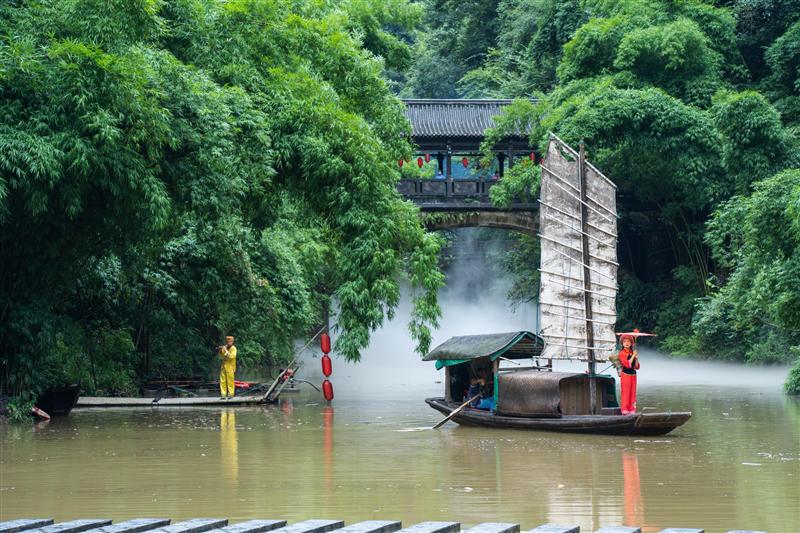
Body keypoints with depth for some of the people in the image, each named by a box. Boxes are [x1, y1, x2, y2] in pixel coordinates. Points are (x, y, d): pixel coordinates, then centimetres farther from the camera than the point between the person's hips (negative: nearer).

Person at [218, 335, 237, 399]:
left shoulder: (233, 348, -4)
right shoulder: (224, 347, 14)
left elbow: (231, 356, -18)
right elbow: (221, 357, 16)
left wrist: (225, 350, -19)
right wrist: (220, 352, -1)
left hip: (230, 367, -6)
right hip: (223, 366, 6)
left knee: (230, 380, -5)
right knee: (223, 381, 2)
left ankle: (231, 394, 0)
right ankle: (223, 394, 3)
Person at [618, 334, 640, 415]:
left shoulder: (632, 353, 11)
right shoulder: (622, 353, -6)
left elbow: (637, 367, 9)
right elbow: (627, 364, -19)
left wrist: (636, 358, -6)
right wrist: (633, 356, -16)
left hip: (633, 375, 6)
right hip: (625, 375, -6)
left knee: (633, 393, 5)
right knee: (626, 393, -6)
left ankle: (632, 410, 8)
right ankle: (625, 410, -3)